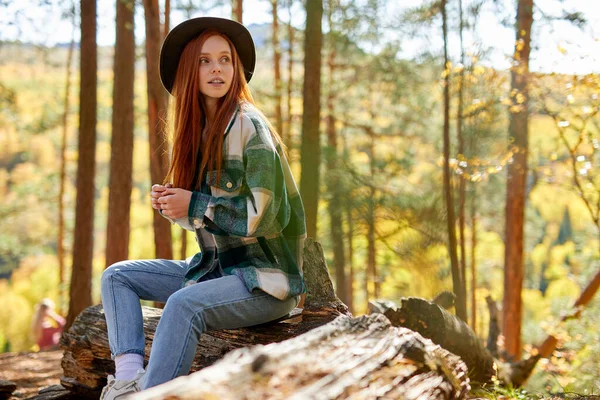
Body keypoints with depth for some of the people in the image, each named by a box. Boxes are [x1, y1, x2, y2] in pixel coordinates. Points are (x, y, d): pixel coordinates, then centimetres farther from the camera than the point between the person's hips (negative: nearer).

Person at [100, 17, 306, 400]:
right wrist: (171, 202, -3)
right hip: (215, 266, 9)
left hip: (265, 278, -9)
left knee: (185, 303, -34)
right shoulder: (198, 129, 9)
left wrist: (193, 206, -15)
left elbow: (264, 215, -19)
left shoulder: (248, 126, -14)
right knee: (117, 275, 2)